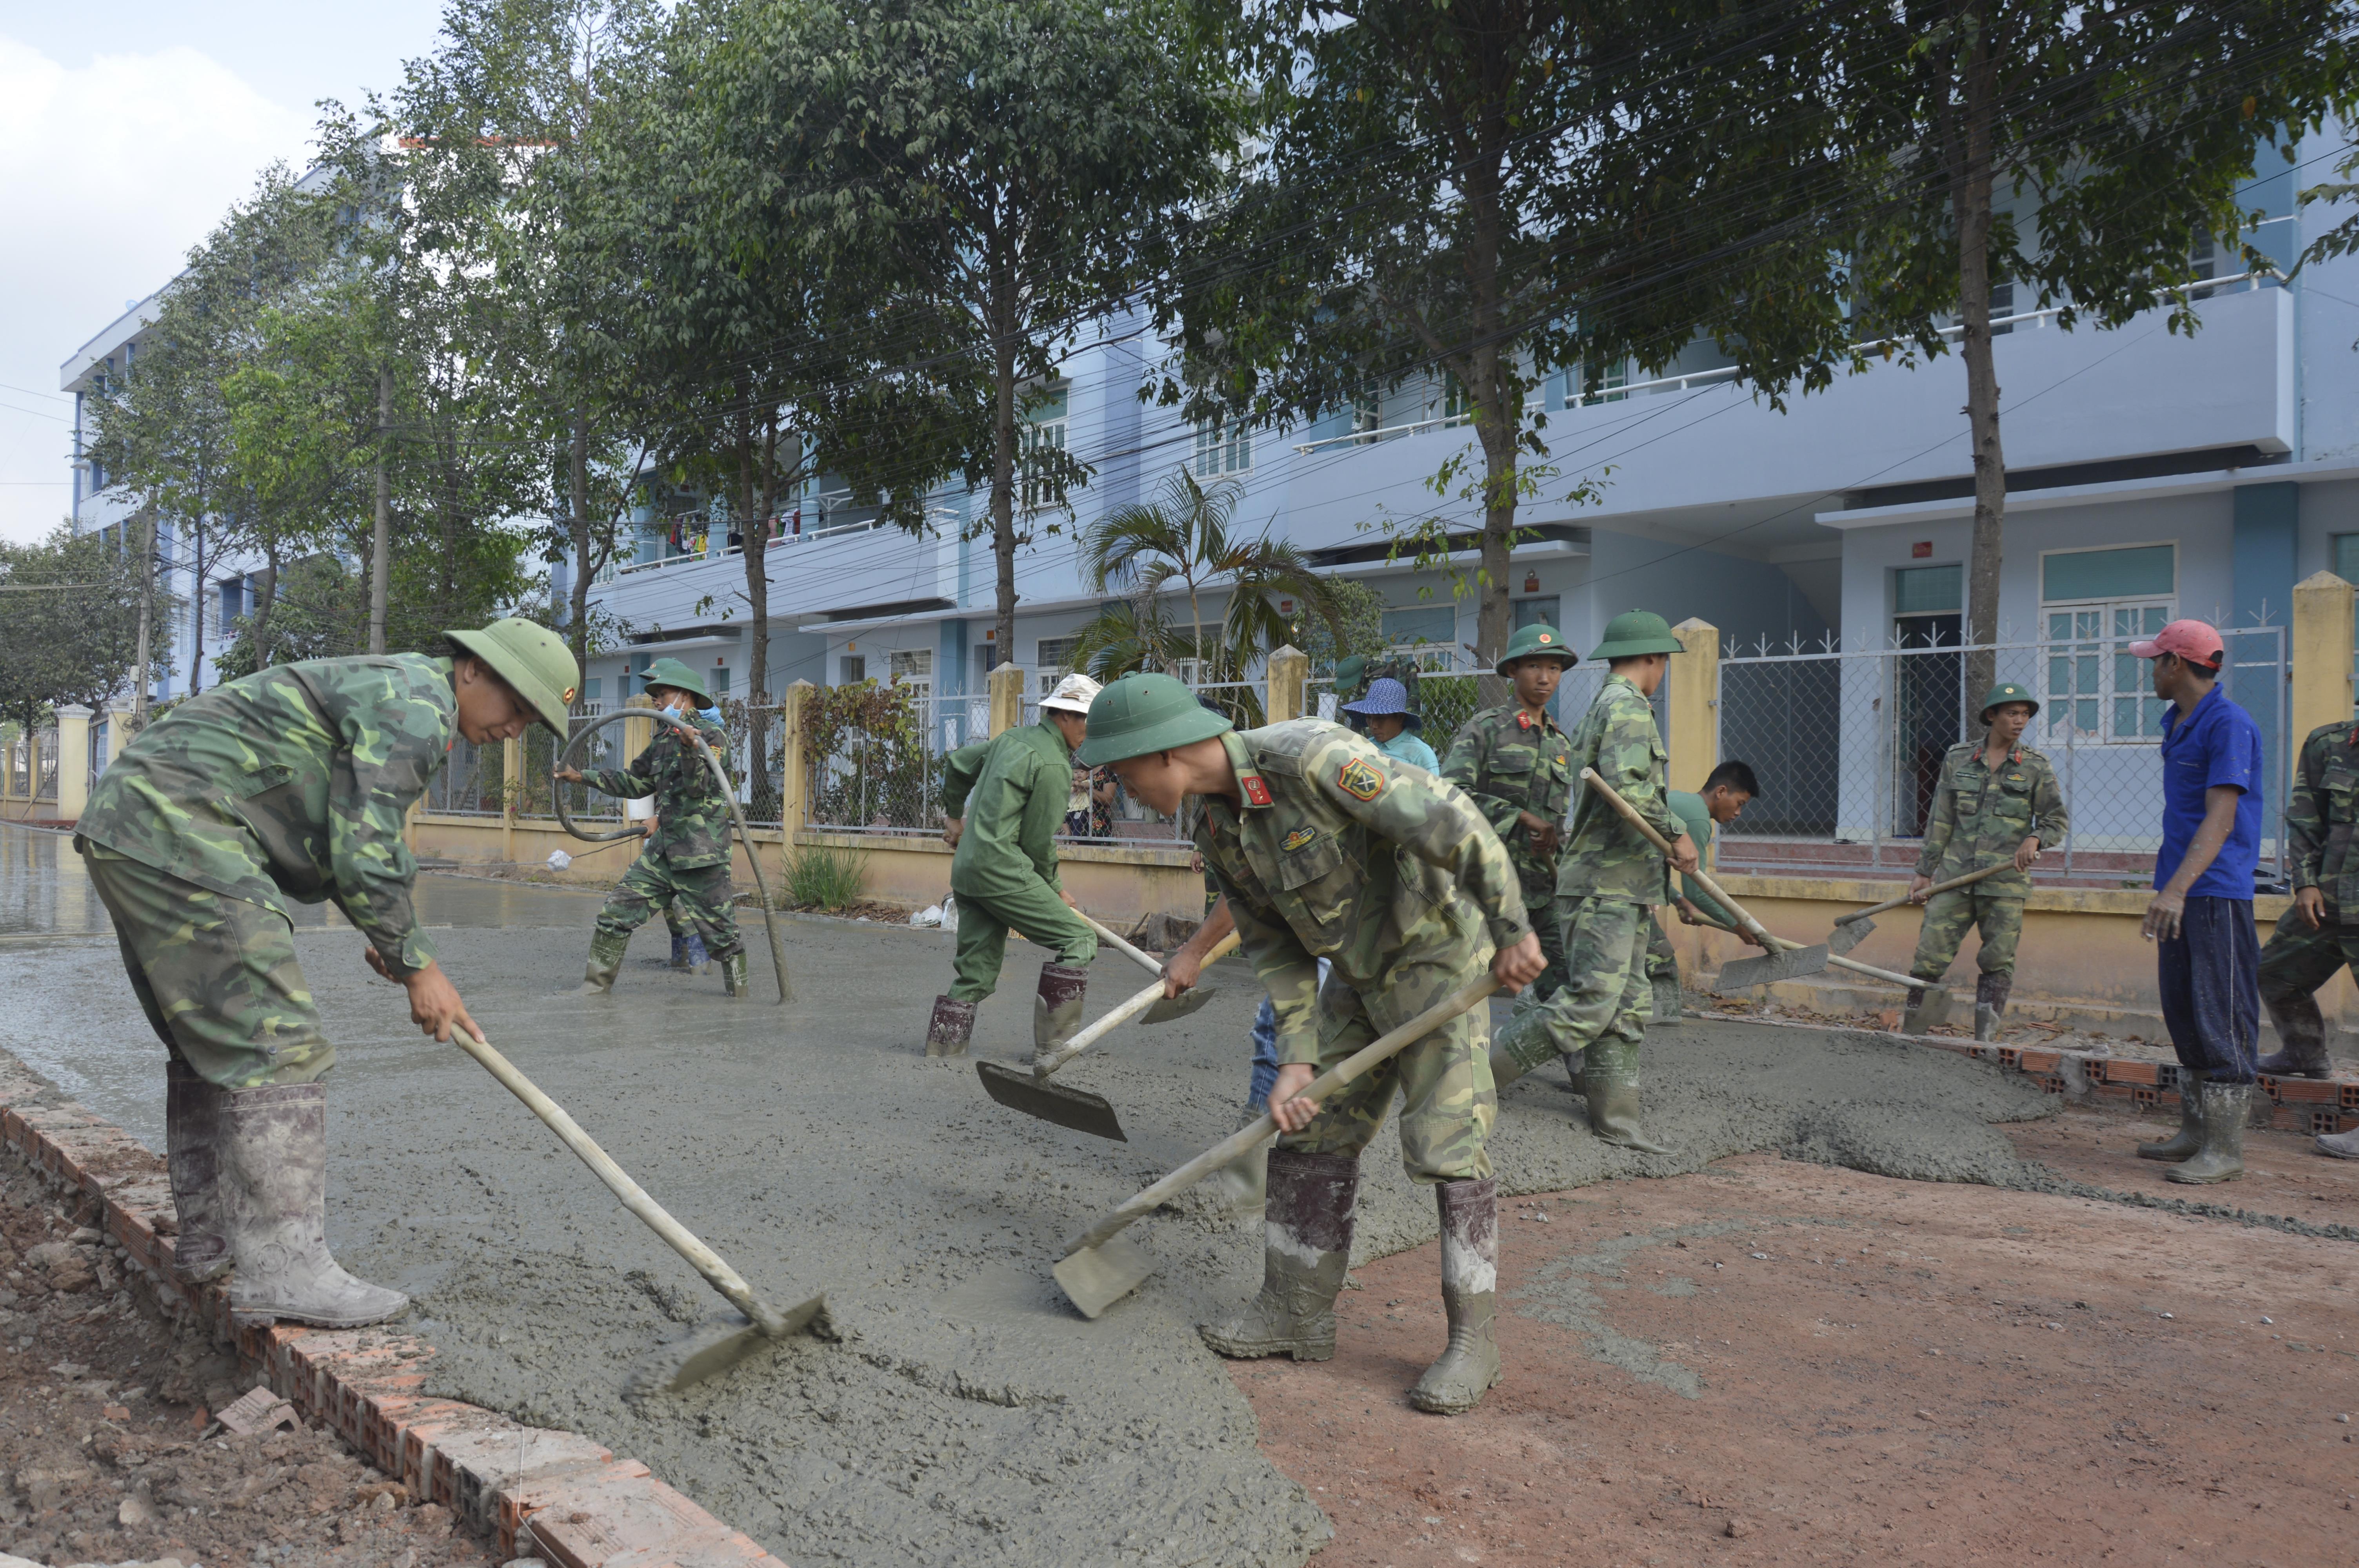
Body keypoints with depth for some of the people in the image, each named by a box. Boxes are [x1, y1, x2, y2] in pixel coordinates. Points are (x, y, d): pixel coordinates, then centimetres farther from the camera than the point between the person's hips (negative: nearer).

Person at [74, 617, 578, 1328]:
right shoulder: (418, 702, -12)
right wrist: (417, 965, -6)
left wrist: (389, 937, 22)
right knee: (277, 1046, -11)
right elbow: (364, 854, -16)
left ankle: (208, 1236, 28)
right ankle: (281, 1270, -10)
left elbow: (345, 836, 29)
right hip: (177, 825, -11)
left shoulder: (389, 690, 22)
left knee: (210, 1043, 18)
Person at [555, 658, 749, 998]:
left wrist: (689, 749, -36)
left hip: (701, 852, -7)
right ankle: (595, 986, 11)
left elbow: (699, 787, -21)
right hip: (663, 849, 7)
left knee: (718, 928, 0)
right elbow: (634, 782, 24)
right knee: (616, 913, 3)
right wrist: (582, 777, 21)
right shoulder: (663, 739, 15)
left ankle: (738, 986, 19)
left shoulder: (711, 736, -8)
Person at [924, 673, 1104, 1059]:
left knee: (977, 974, 14)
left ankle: (943, 1048, 16)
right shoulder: (1053, 765, -12)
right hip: (1002, 871, -10)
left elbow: (957, 764, 29)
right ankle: (1053, 1043, -5)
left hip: (967, 868, 10)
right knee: (1078, 941, -6)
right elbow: (1038, 842, -10)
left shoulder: (1013, 738, 15)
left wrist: (955, 816, 44)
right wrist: (1055, 889, 7)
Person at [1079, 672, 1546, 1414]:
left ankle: (1472, 1340, 5)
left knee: (1446, 1145, -7)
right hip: (1359, 972, 8)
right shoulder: (1217, 830, -2)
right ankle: (1296, 1313, 20)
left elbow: (1451, 822, -29)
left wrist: (1511, 931, -24)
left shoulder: (1308, 756, -29)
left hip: (1437, 956, -8)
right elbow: (1276, 949, 2)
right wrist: (1296, 1060, -6)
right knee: (1312, 1133, 8)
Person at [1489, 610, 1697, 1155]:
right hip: (1605, 885, -11)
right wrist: (1676, 835, -13)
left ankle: (1615, 1116, 9)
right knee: (1590, 1003, -13)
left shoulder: (1602, 709, 23)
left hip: (1623, 888, 11)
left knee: (1629, 1007, 8)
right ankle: (1481, 1072, -8)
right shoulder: (1627, 707, -10)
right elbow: (1627, 791, -25)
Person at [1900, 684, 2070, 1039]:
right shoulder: (1958, 758, 8)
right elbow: (1940, 821, 11)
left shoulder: (2036, 767, 6)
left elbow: (2059, 819, 7)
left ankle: (1985, 1042, 9)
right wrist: (1924, 871, 9)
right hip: (1955, 876, 0)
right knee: (1930, 954, -4)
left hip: (2005, 881, 0)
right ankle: (1909, 1033, 6)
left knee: (1998, 962, 1)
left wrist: (2035, 839, -15)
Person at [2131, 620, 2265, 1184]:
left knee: (2222, 1020, -6)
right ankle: (2195, 1132, 23)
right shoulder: (2177, 724, 16)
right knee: (2184, 1016, 13)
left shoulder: (2230, 725, -13)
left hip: (2218, 894, -9)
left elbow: (2221, 819, -22)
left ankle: (2225, 1150, -1)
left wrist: (2178, 888, -31)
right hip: (2179, 894, 10)